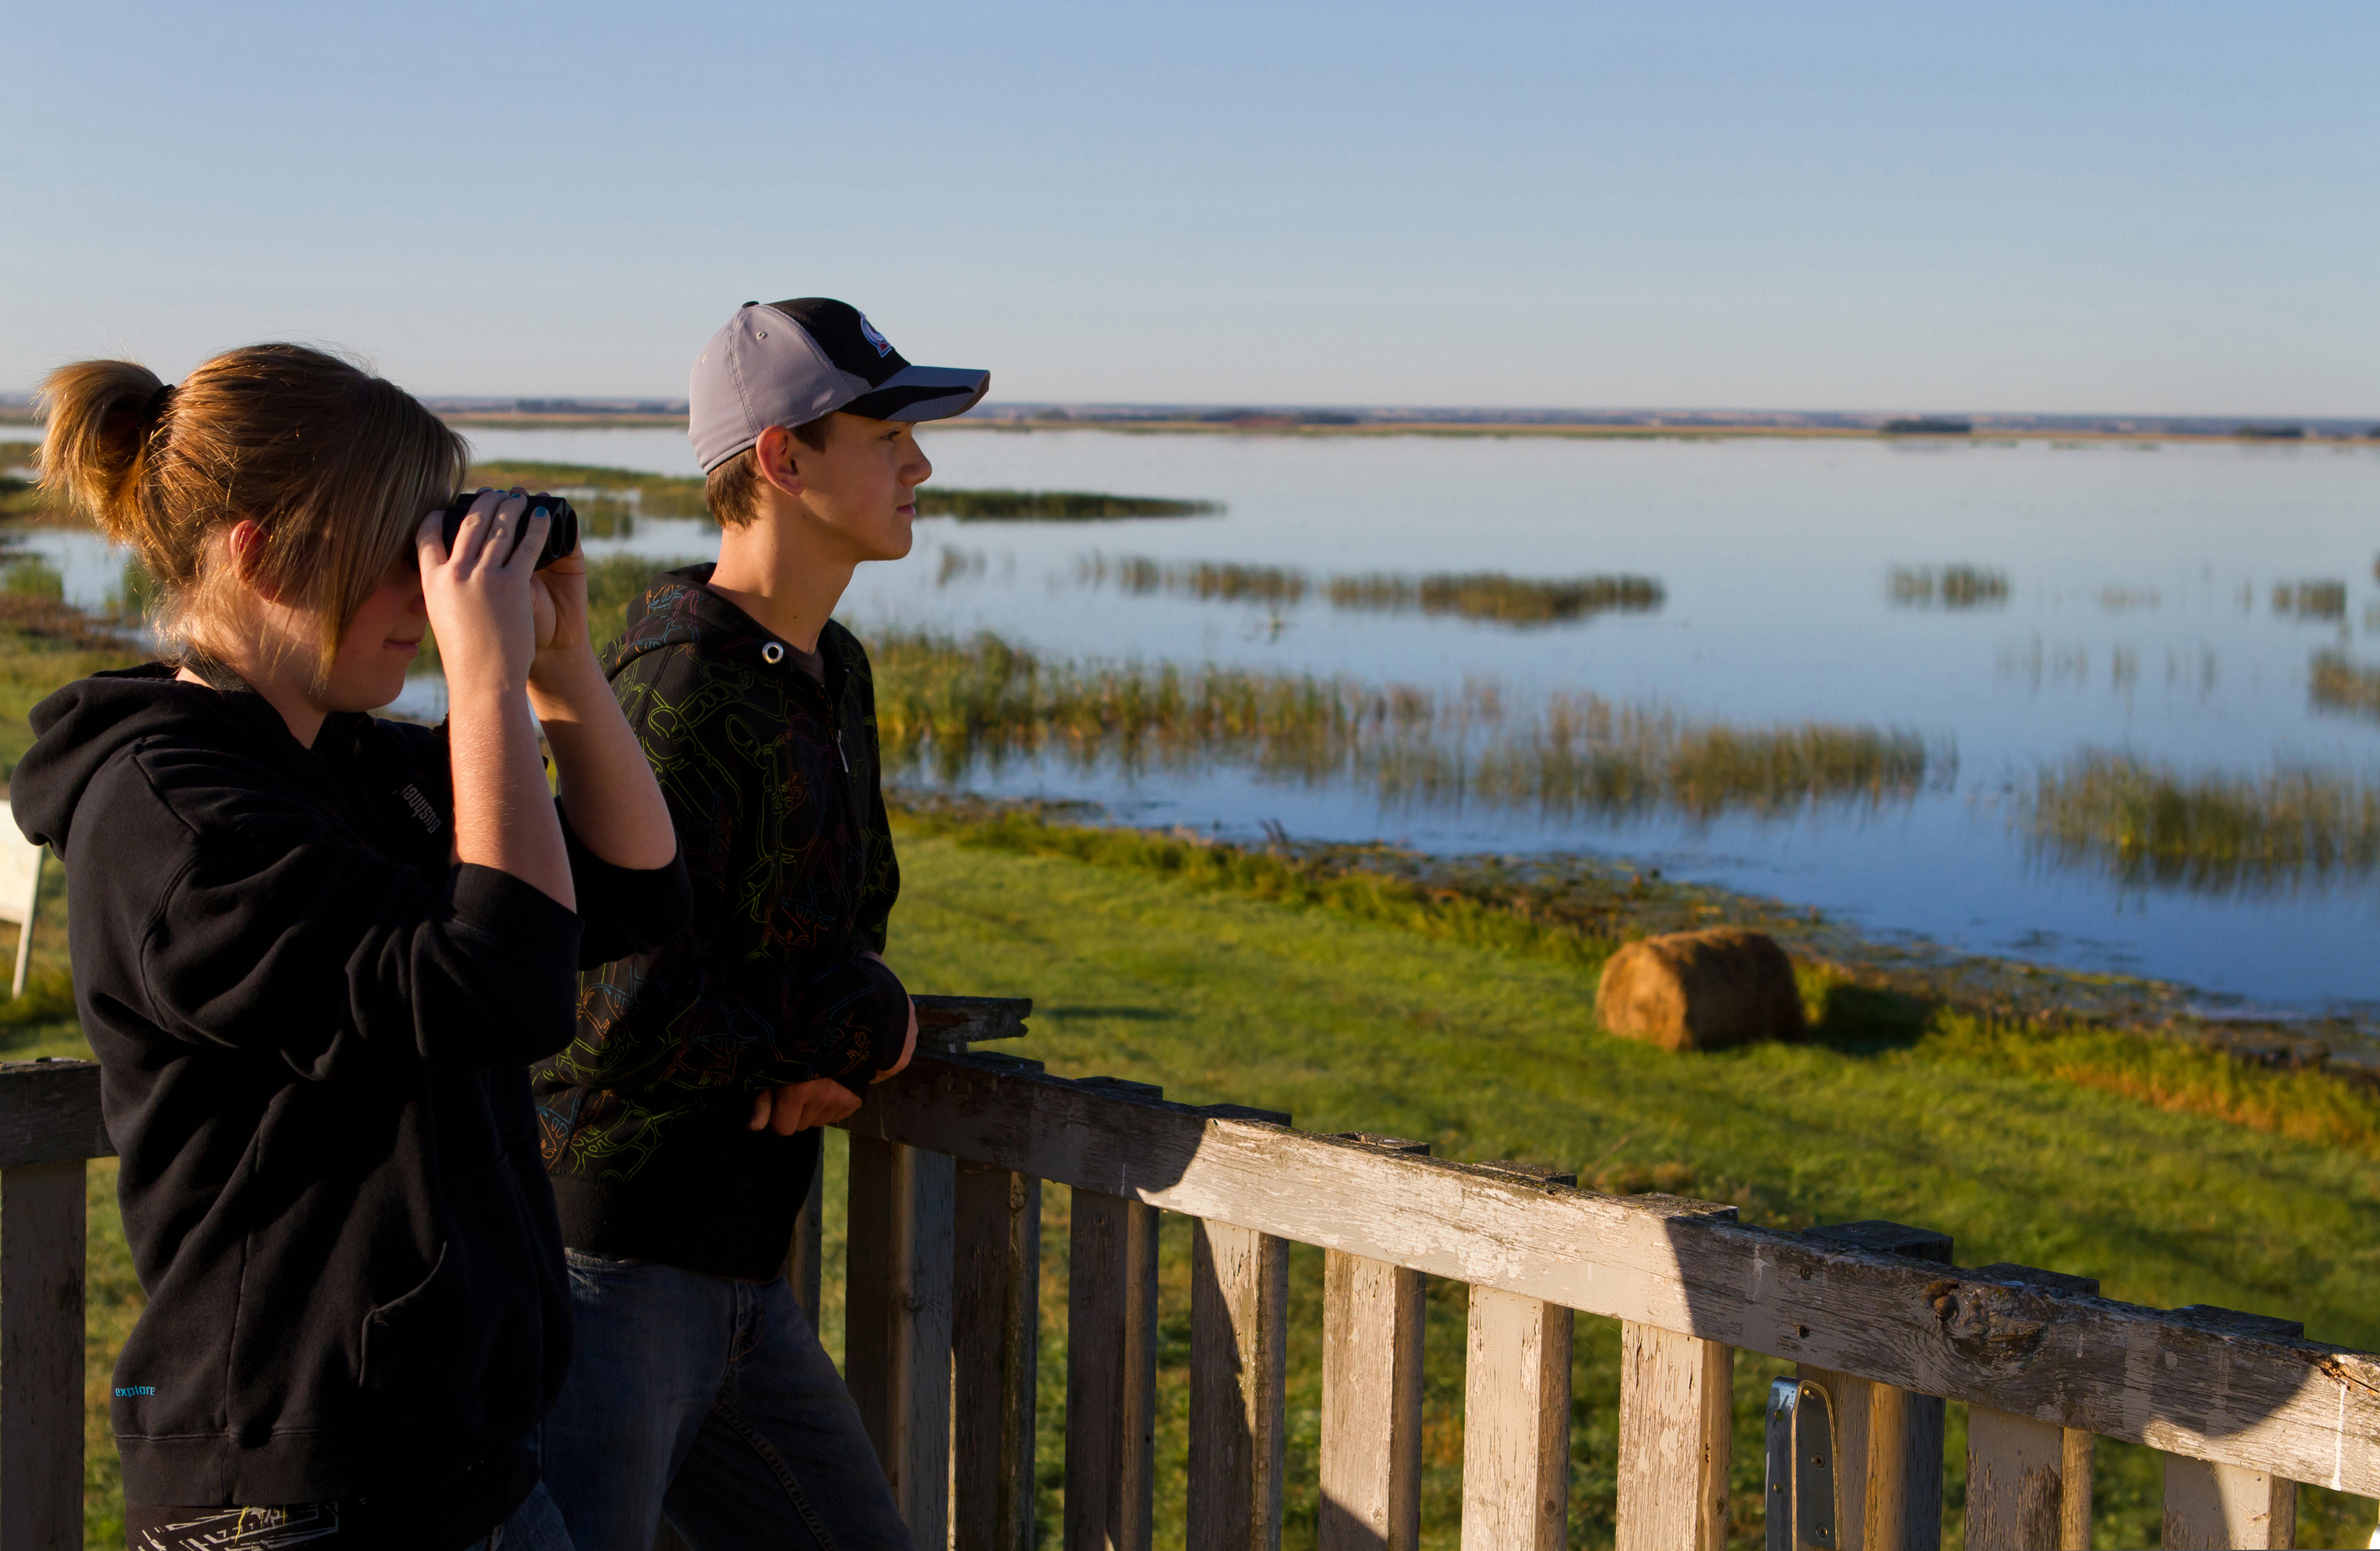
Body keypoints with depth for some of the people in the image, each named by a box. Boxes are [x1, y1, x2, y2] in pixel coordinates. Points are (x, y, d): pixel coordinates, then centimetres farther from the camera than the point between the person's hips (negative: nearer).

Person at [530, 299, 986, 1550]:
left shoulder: (832, 673, 12)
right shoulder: (681, 690, -18)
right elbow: (633, 1021, -24)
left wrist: (823, 1055, -4)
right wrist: (870, 1029, -9)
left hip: (740, 1283, 9)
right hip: (606, 1270, -9)